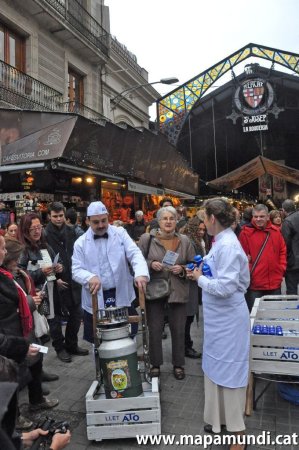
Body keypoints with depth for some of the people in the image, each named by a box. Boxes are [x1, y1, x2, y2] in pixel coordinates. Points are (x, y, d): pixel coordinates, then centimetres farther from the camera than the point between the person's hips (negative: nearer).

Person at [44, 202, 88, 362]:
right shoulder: (45, 235, -9)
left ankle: (71, 344, 31)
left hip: (73, 280, 5)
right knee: (57, 317, 7)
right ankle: (60, 347, 25)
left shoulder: (71, 232, 7)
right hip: (57, 283, -5)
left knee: (76, 314, 13)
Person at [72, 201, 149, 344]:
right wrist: (90, 277, -26)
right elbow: (76, 270, -3)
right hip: (95, 300, 0)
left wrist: (141, 273, -30)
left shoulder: (120, 233, 1)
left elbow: (135, 253, -10)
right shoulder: (81, 243, 1)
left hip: (122, 296, 1)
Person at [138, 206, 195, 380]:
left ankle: (179, 364, 29)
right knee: (155, 329, 9)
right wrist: (151, 264, -16)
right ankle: (155, 364, 28)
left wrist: (182, 269, -12)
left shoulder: (184, 240, 1)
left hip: (178, 291, 1)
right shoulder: (147, 238, -4)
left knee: (178, 329, 10)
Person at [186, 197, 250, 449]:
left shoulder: (228, 245, -23)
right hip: (218, 317, 9)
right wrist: (201, 273, 4)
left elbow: (226, 286, -27)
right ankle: (221, 418, 40)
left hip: (228, 318, -9)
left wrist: (200, 279, -14)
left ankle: (237, 428, 25)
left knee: (229, 370, 5)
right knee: (216, 367, 21)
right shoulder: (221, 242, 6)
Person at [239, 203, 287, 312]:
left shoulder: (275, 231, 6)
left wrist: (281, 269, 5)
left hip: (275, 283, 4)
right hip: (254, 284, -4)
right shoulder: (246, 232, -8)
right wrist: (248, 272, -15)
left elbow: (282, 251, 13)